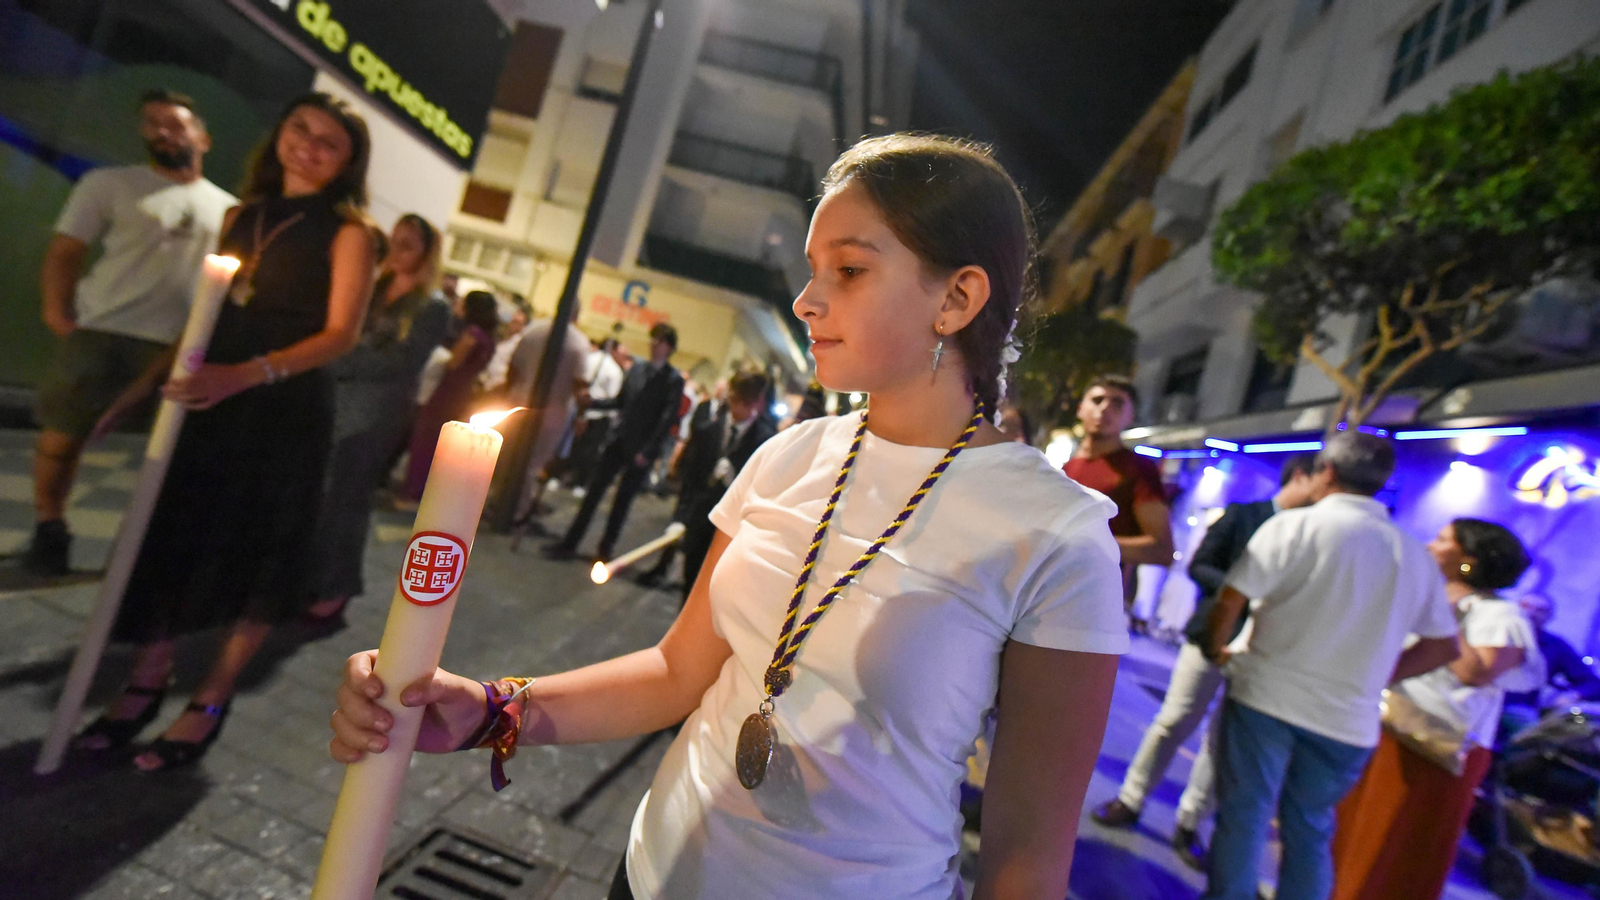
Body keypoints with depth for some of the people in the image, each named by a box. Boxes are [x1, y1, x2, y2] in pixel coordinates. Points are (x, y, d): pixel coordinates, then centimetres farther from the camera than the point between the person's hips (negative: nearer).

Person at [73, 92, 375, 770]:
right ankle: (149, 679, 24)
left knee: (256, 551, 2)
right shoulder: (242, 215, 14)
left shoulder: (347, 232, -3)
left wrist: (247, 374, -25)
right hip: (206, 403, 6)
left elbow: (341, 333, -13)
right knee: (172, 536, 8)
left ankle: (210, 701, 15)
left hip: (286, 413, -5)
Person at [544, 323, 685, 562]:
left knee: (622, 501, 6)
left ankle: (605, 550, 21)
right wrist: (592, 402, 3)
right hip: (618, 440, 5)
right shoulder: (636, 370, 11)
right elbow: (620, 402, 18)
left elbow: (668, 418, -12)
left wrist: (647, 451, -17)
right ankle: (569, 543, 15)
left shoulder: (674, 380, -7)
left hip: (641, 450, -5)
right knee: (593, 491, 6)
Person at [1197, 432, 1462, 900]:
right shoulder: (1416, 554, 5)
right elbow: (1443, 646, 14)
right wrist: (1373, 677, 19)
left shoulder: (1297, 525, -12)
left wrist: (1216, 649, 2)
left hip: (1265, 698, -4)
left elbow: (1230, 601, -16)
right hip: (1349, 719, 5)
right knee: (1310, 830, 19)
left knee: (1242, 817, 7)